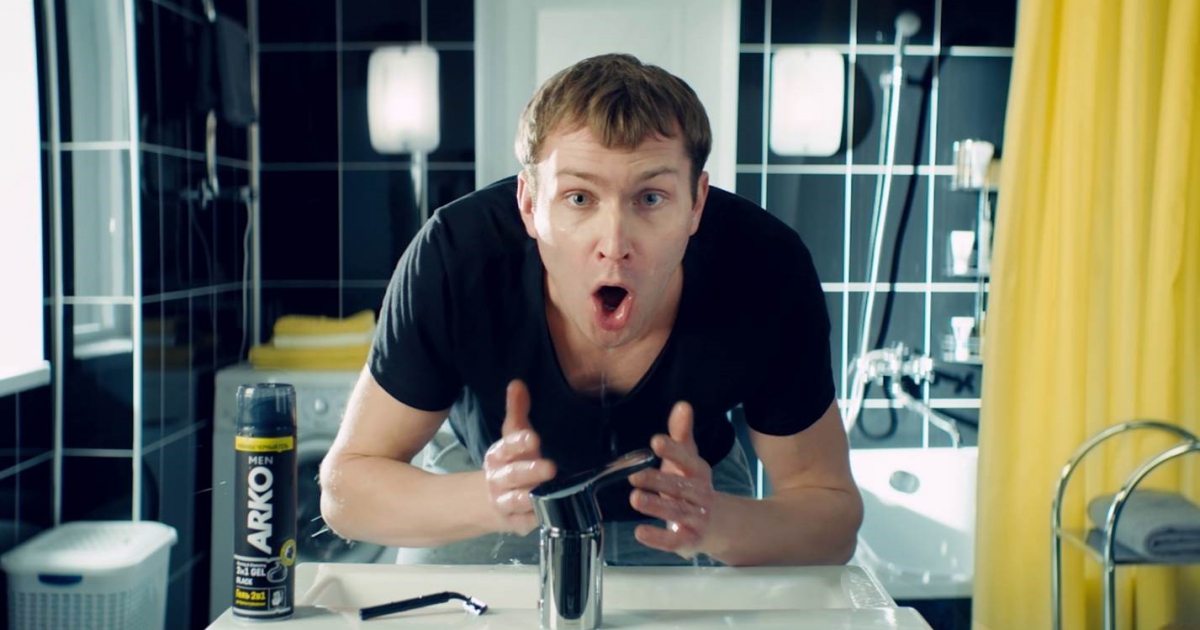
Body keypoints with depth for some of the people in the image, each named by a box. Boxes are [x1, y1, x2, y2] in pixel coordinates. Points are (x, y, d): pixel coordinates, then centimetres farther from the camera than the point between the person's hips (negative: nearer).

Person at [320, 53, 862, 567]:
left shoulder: (768, 271, -29)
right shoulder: (455, 258, -31)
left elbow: (833, 509, -19)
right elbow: (345, 487, -22)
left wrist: (715, 522, -39)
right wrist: (488, 499, -41)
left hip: (698, 487, 1)